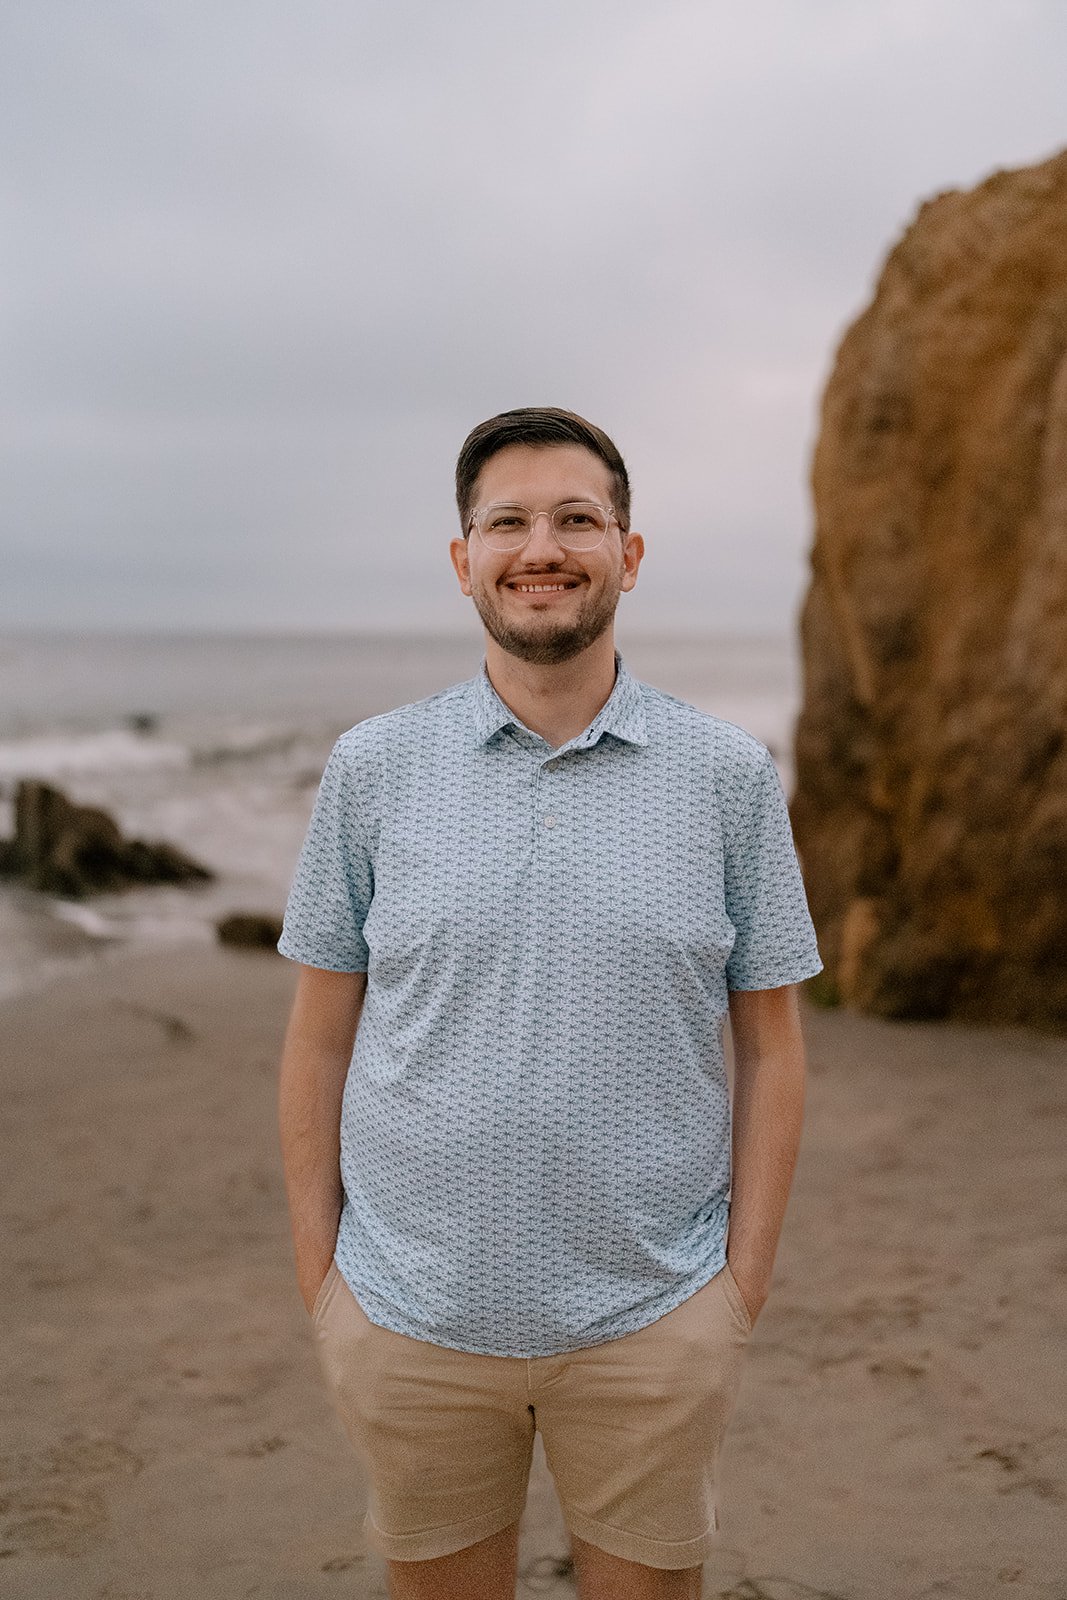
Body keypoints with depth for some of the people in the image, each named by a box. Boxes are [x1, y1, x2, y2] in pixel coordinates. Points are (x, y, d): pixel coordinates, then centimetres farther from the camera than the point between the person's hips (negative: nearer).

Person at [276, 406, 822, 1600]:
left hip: (651, 1319, 0)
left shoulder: (730, 775, -1)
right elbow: (318, 1037, 3)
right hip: (411, 1315, 1)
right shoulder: (371, 770, -1)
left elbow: (770, 1045, 2)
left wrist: (744, 1283, -1)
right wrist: (317, 1269, 1)